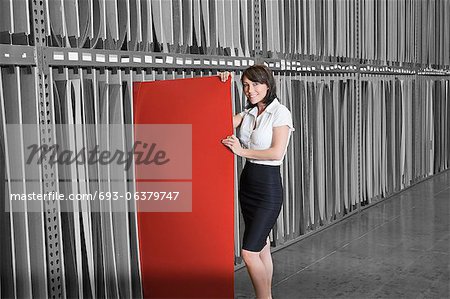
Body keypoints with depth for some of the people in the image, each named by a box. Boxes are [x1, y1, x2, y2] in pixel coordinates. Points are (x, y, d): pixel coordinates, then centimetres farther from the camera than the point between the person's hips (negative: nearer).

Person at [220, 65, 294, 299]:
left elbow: (277, 152, -19)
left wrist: (242, 151, -12)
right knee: (262, 247, 16)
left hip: (268, 186, -7)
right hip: (247, 182, 8)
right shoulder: (248, 113, 10)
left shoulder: (280, 113, -11)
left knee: (249, 252, -9)